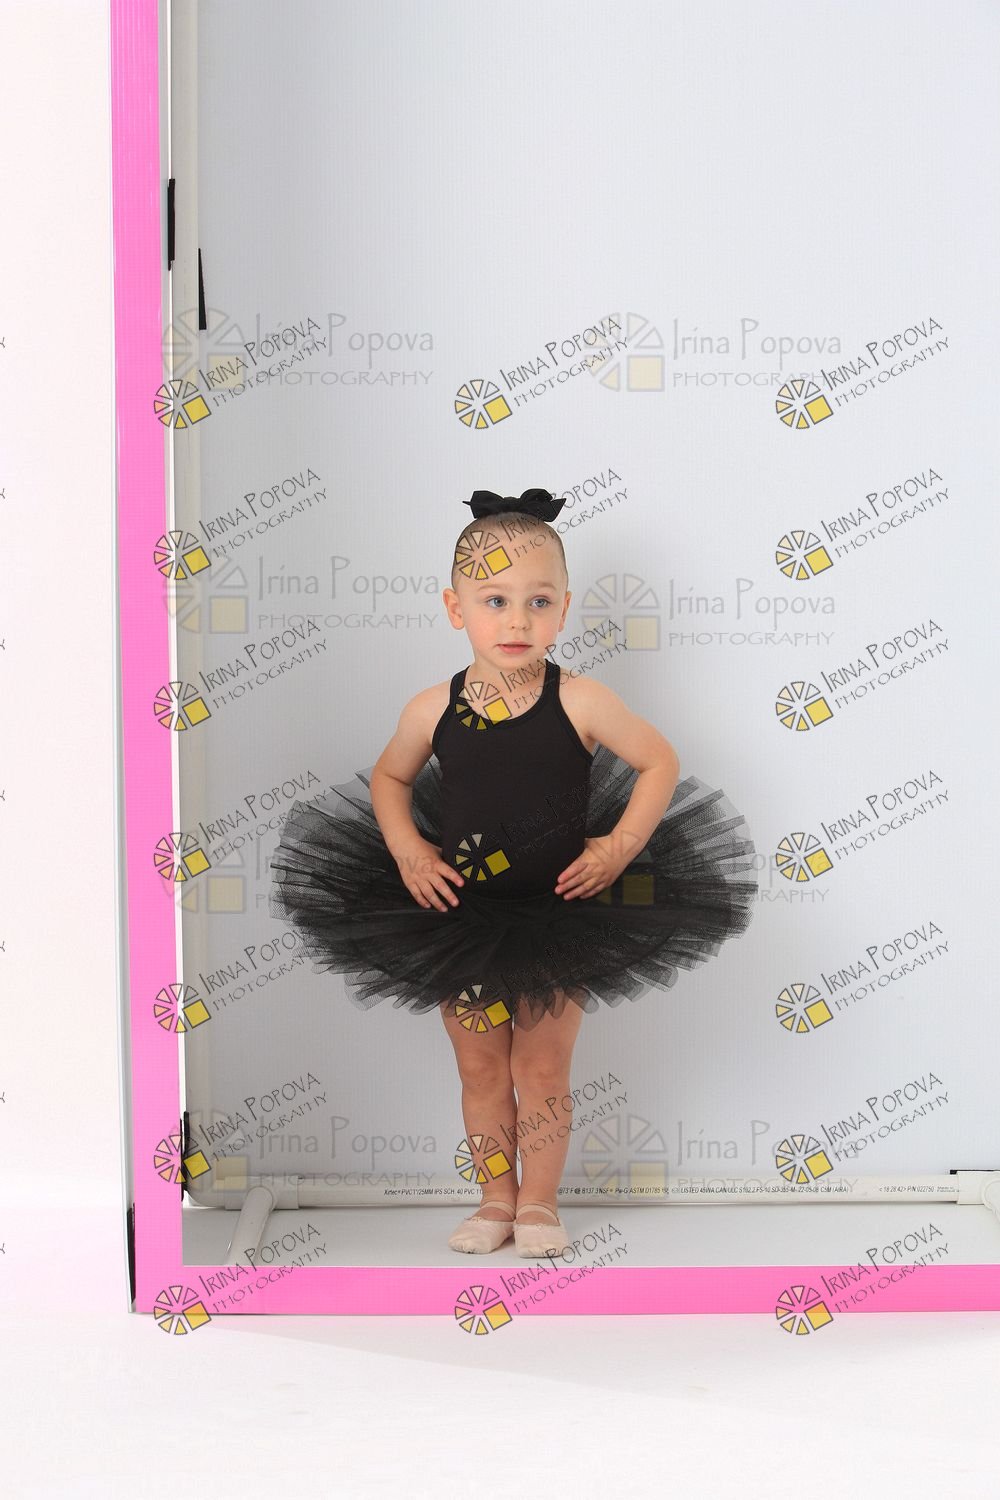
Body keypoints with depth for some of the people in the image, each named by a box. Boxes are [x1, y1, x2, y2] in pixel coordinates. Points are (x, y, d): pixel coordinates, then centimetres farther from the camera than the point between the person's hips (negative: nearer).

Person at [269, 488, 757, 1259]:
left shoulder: (581, 701, -14)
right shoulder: (433, 710, -8)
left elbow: (660, 762, -3)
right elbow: (388, 778, 10)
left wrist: (618, 848, -11)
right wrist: (409, 852, -4)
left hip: (560, 915, -2)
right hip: (460, 916, 2)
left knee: (542, 1065, 8)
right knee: (480, 1067, 13)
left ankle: (539, 1202, 25)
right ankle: (496, 1199, 29)